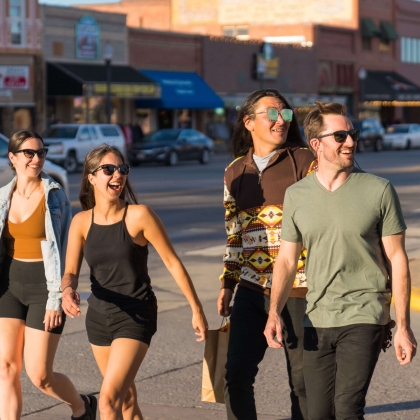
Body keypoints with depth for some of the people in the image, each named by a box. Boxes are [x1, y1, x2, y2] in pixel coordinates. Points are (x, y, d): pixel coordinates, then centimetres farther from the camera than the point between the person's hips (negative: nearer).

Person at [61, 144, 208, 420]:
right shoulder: (82, 222, -1)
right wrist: (68, 290, -26)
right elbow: (71, 272, -1)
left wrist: (197, 310, -3)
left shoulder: (139, 215, -13)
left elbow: (173, 263, -7)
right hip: (99, 316, 5)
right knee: (126, 398, 19)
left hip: (136, 317, -5)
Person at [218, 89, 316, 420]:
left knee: (302, 379, 2)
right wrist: (227, 285, 16)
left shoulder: (305, 161, -2)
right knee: (236, 374, 1)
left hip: (298, 288, -4)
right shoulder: (235, 172, 12)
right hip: (252, 290, 4)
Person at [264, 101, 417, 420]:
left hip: (364, 319, -3)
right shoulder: (297, 195, 4)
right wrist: (274, 313, -9)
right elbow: (287, 260, 7)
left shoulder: (378, 191, -4)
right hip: (316, 322, 4)